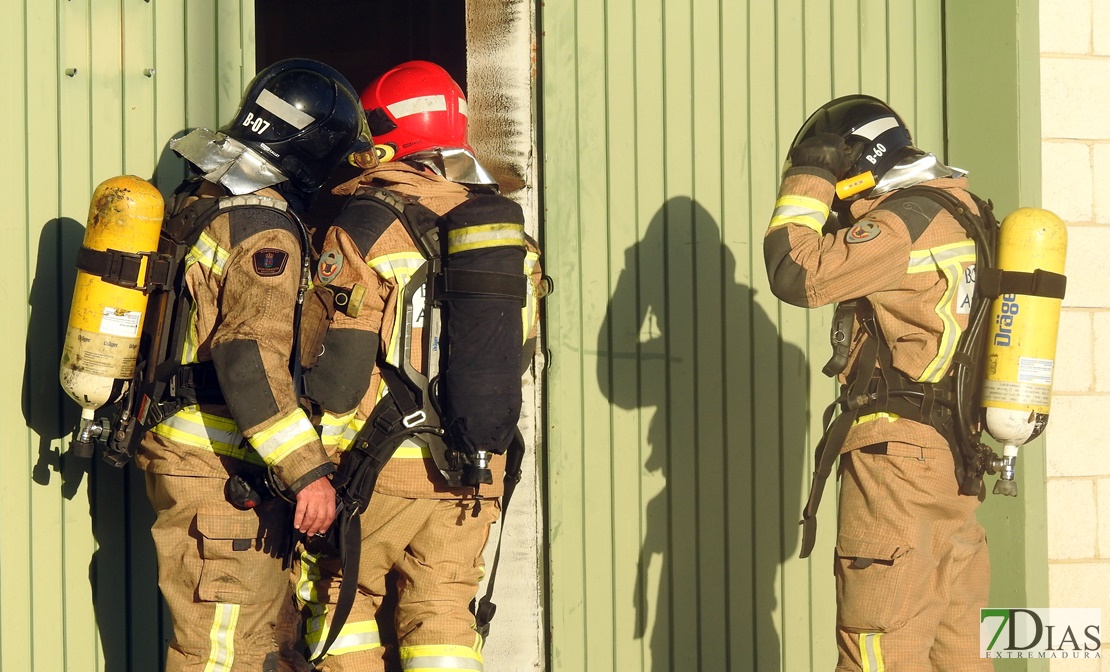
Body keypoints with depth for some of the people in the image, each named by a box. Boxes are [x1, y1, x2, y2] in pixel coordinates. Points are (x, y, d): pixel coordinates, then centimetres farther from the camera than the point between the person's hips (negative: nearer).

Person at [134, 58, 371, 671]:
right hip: (217, 476, -10)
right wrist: (307, 470, -28)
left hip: (174, 450, 10)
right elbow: (252, 360, -26)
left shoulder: (197, 202, 12)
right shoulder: (262, 226, -18)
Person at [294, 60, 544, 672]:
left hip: (383, 463, -5)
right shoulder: (507, 227, 8)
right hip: (477, 471, 5)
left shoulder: (366, 226, -10)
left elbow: (339, 370, -12)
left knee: (343, 592, 10)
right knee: (442, 605, 10)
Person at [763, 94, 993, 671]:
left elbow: (797, 275, -19)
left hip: (897, 456, -10)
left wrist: (808, 181, -7)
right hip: (956, 459, 10)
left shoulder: (907, 220, -13)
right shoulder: (954, 210, 16)